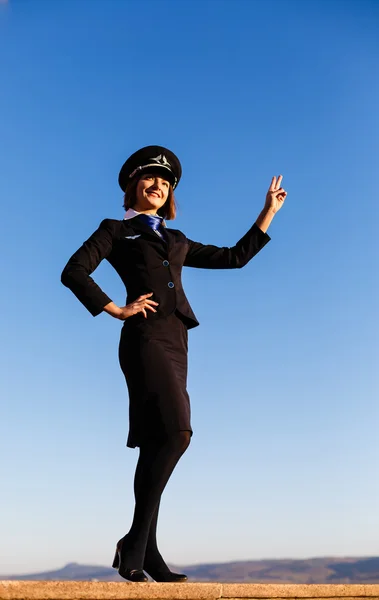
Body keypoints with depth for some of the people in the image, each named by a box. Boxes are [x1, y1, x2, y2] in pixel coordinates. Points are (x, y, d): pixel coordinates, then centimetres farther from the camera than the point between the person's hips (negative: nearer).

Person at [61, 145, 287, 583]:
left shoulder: (178, 242, 27)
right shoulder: (116, 231, 12)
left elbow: (235, 257, 28)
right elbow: (73, 273, 0)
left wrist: (269, 212, 29)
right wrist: (116, 310, -6)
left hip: (175, 342, 6)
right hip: (146, 337, -6)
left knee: (155, 445, 2)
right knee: (176, 432, -20)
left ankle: (143, 553, 6)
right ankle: (135, 544, -11)